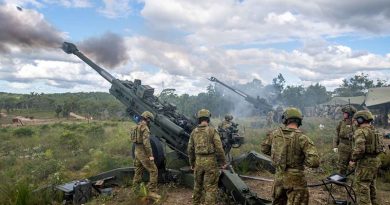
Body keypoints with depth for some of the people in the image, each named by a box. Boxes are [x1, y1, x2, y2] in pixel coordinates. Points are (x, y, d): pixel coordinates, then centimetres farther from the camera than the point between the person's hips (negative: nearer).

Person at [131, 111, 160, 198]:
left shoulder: (137, 127, 15)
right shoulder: (144, 127, -15)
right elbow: (146, 142, -24)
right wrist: (150, 155, -24)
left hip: (137, 152, 10)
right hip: (143, 153, -10)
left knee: (138, 171, 17)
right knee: (153, 171, -6)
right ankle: (152, 191, -7)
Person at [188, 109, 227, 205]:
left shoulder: (194, 132, 3)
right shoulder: (212, 130, -10)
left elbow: (190, 149, 9)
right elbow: (219, 148, -11)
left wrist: (192, 163, 20)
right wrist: (223, 162, -1)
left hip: (198, 161, 5)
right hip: (210, 161, -4)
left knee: (198, 184, 21)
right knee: (210, 186, 2)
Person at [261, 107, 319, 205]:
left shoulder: (275, 134, -3)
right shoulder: (302, 138, -16)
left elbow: (264, 148, 13)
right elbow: (314, 162, -21)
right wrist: (301, 160, -3)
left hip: (279, 177, 5)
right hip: (295, 179, -4)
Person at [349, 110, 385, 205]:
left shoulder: (360, 131, -17)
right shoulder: (374, 130, 11)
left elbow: (359, 149, -26)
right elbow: (381, 146, 15)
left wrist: (353, 159, -14)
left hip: (365, 162, -9)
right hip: (375, 161, 10)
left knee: (362, 187, -3)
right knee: (371, 185, 23)